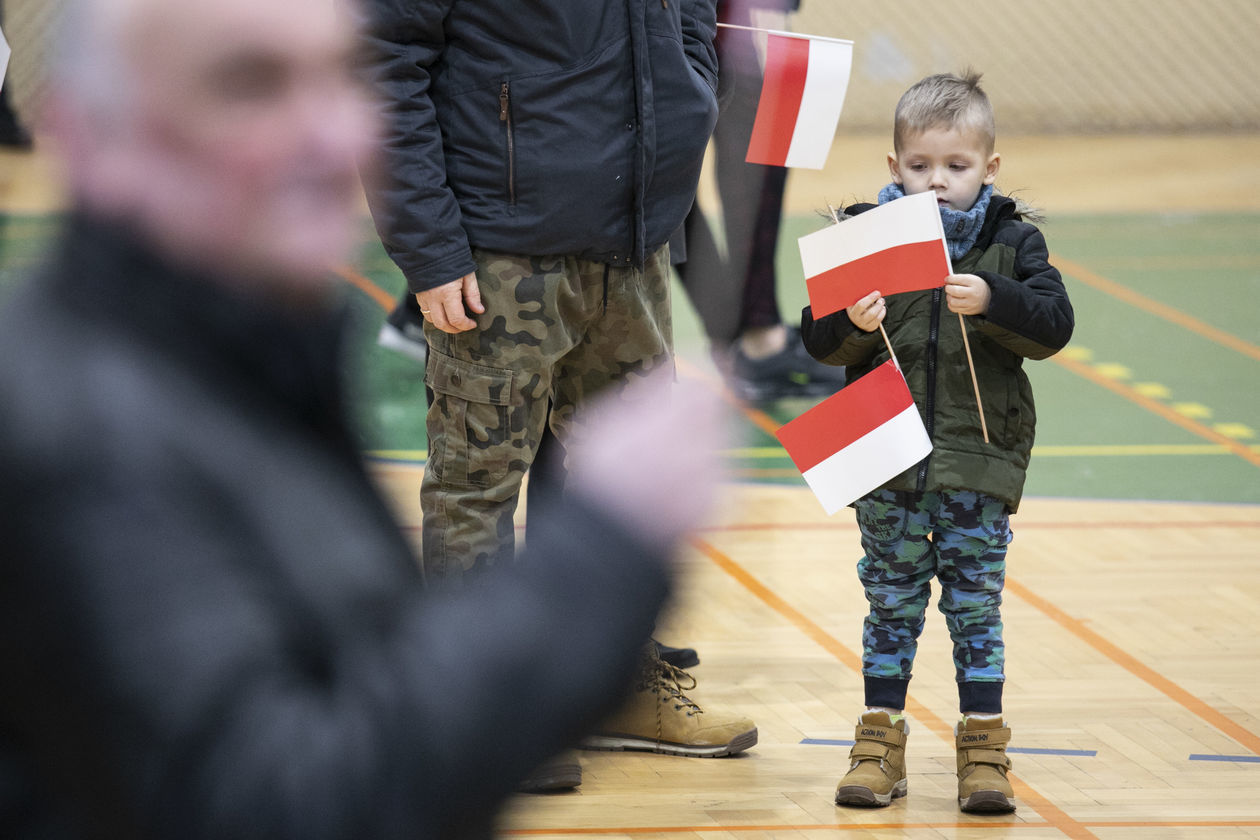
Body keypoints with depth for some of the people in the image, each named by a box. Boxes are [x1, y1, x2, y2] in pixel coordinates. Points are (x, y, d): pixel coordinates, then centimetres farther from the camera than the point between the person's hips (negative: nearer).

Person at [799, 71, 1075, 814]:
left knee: (976, 603, 3)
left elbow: (1053, 325, -10)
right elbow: (820, 339, -1)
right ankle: (881, 741, 17)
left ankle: (984, 747, 10)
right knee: (891, 603, 8)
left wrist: (990, 300, -24)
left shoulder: (1012, 242, 0)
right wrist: (853, 325, -22)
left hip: (980, 457, -1)